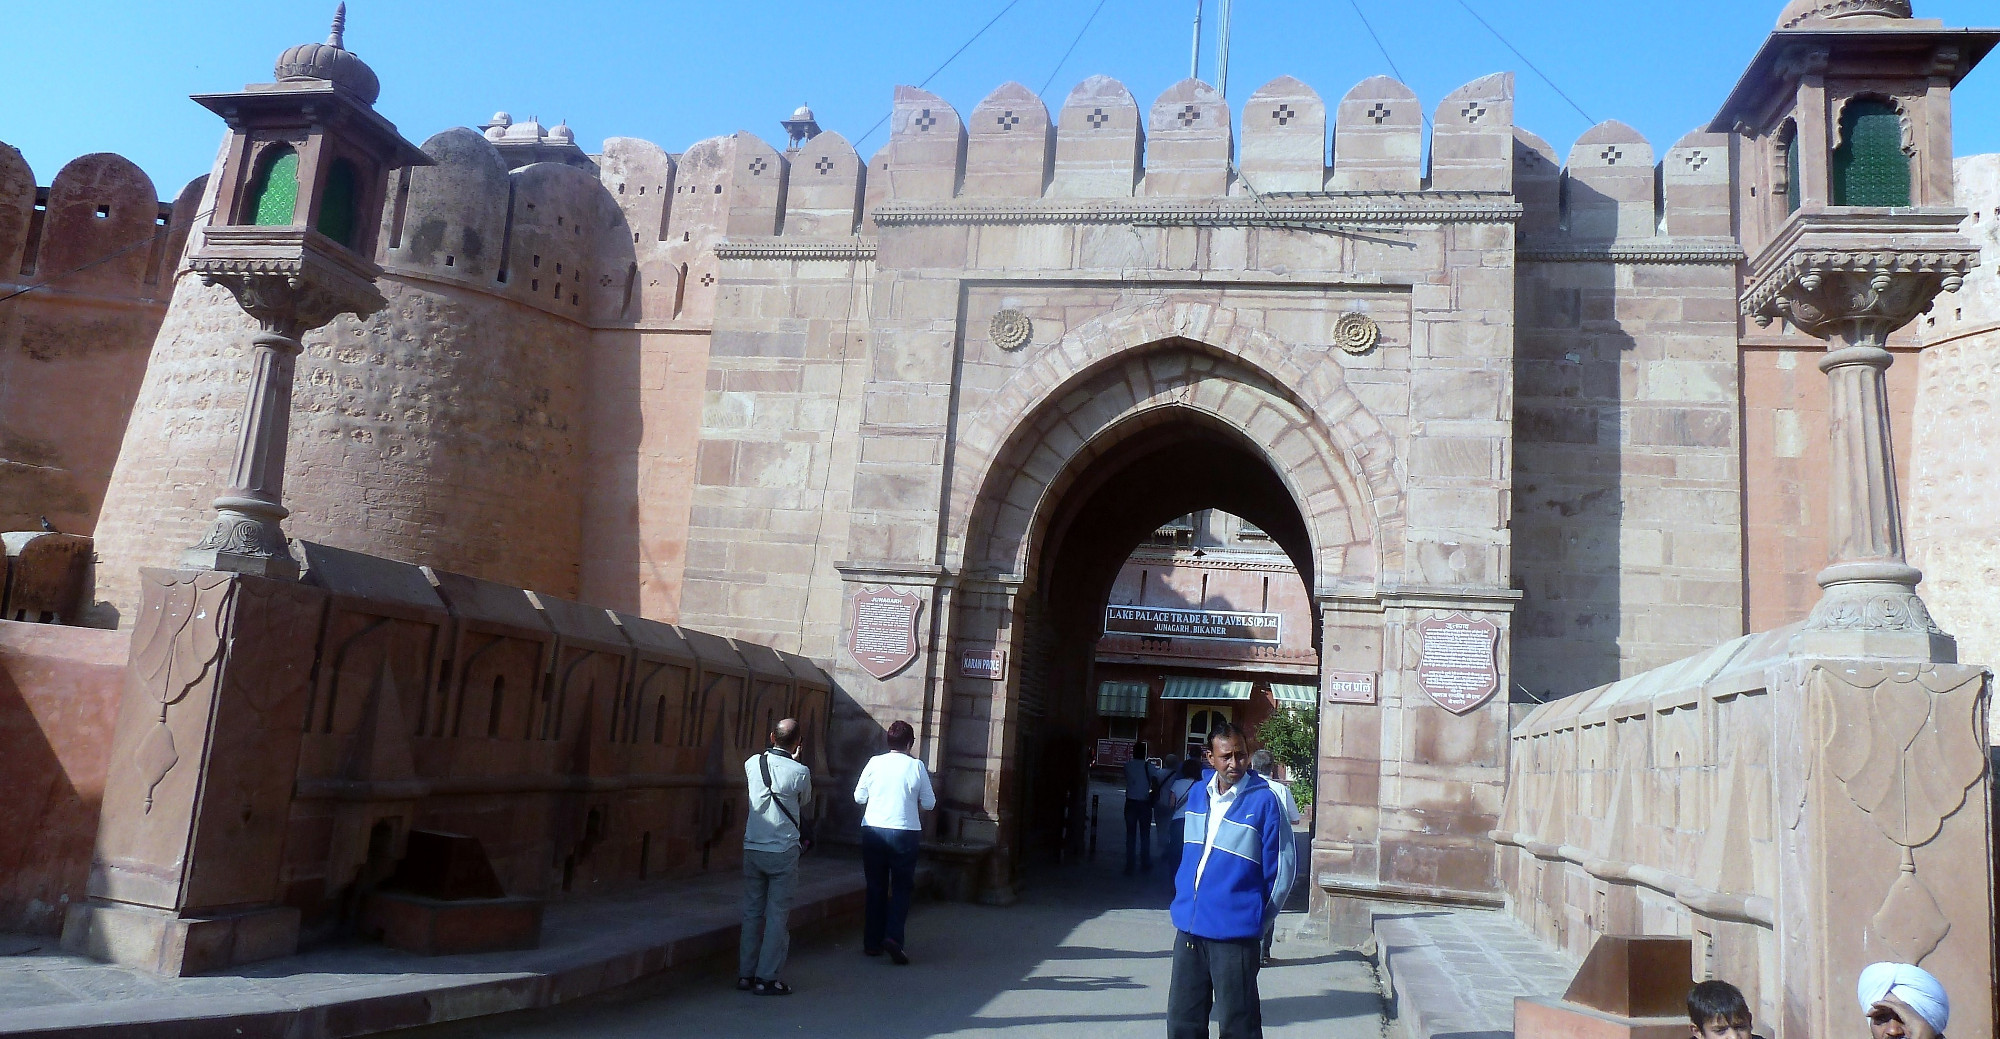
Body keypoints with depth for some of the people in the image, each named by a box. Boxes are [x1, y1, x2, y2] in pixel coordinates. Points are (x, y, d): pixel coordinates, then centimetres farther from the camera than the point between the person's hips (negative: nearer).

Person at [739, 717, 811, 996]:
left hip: (752, 849, 4)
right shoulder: (800, 772, -11)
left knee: (752, 913, 13)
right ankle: (766, 979, 4)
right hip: (783, 852, -4)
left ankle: (745, 974, 18)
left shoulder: (751, 764, -1)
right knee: (777, 915, 3)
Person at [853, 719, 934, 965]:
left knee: (876, 887, 13)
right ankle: (893, 936, -9)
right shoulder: (916, 766, -4)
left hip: (873, 831, 2)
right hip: (904, 832, -2)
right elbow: (929, 803, 2)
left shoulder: (874, 762, 0)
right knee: (902, 887, 8)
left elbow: (859, 797, 6)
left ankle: (872, 942, 16)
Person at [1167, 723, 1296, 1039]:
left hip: (1234, 931, -6)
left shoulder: (1263, 801, -11)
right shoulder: (1198, 794, 7)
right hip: (1189, 926, 6)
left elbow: (1282, 864, -7)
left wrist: (1258, 915, 0)